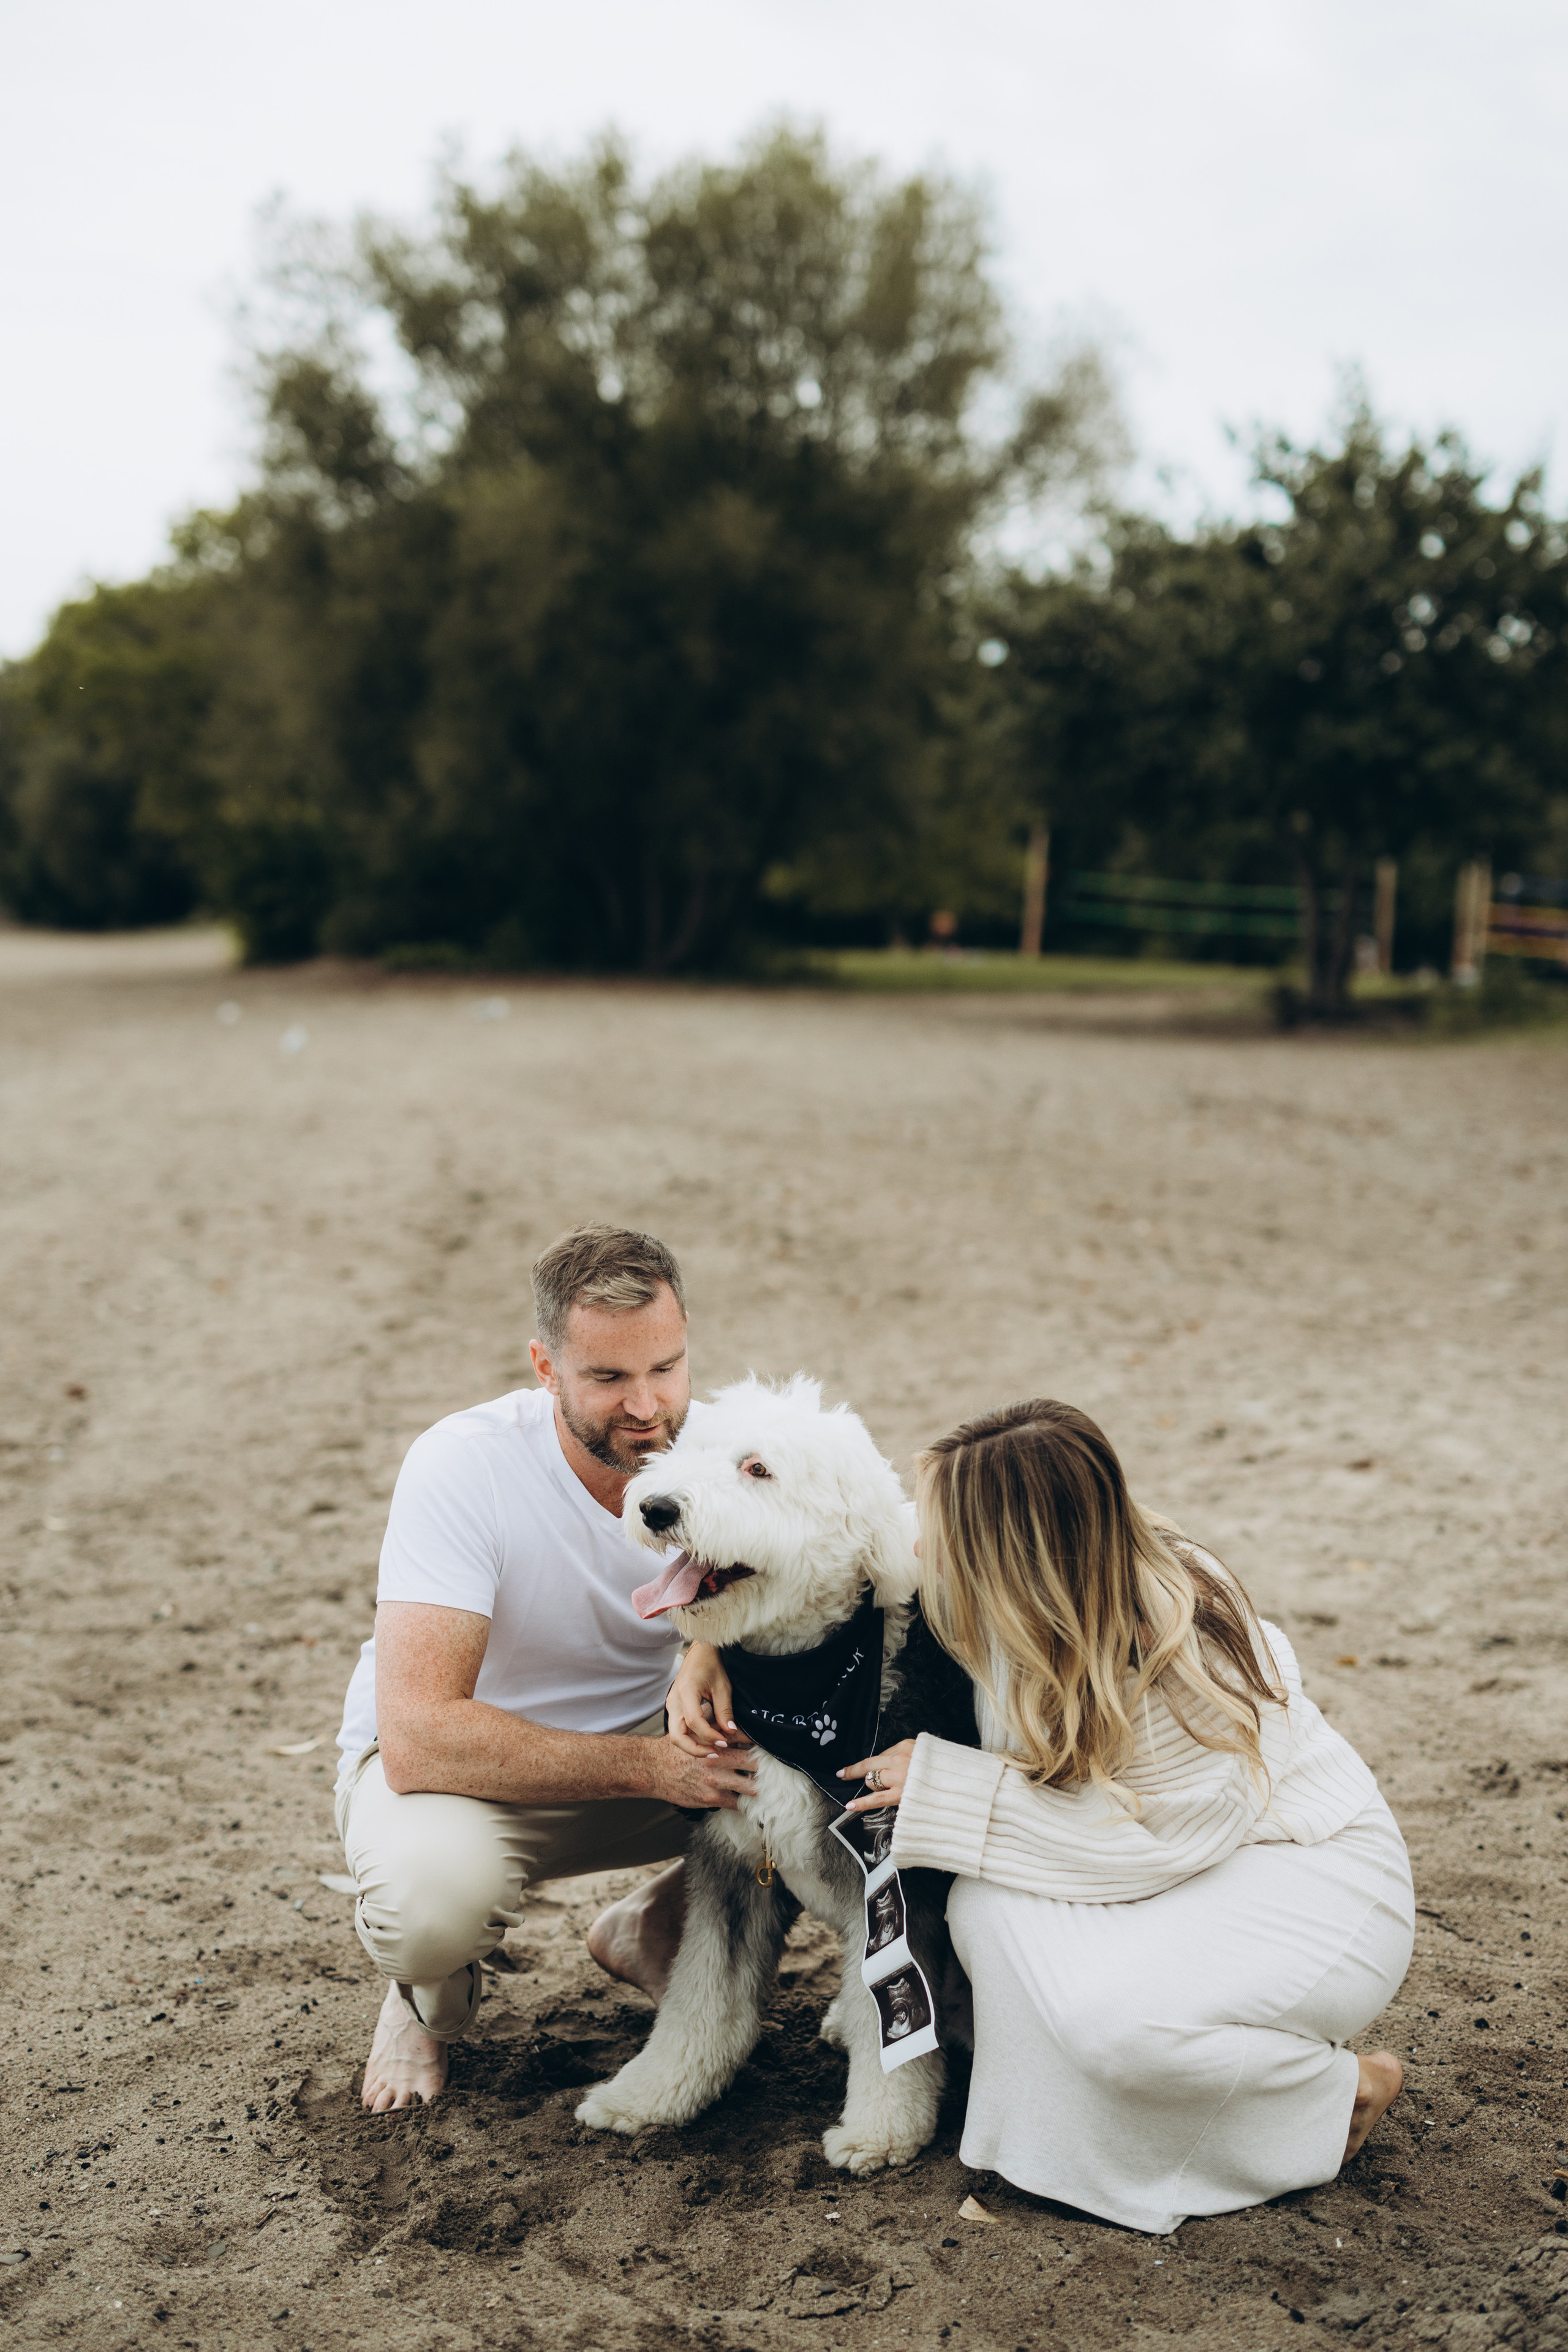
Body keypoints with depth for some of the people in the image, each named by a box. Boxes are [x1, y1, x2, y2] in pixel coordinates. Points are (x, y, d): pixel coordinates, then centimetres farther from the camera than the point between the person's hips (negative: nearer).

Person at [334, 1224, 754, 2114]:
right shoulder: (463, 1466, -29)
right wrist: (652, 1766, -36)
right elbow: (418, 1738, -35)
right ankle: (433, 1997, 3)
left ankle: (652, 1934, 10)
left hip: (642, 1738, 4)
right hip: (455, 1765, -4)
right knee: (432, 1891, -38)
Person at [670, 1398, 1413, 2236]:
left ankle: (1344, 2094, -2)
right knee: (989, 1903, -22)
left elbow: (1149, 1844, -29)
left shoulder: (1180, 1666, -33)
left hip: (1317, 1879, -6)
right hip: (1175, 1861, 6)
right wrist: (714, 1645, -8)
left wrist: (941, 1785, -26)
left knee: (1111, 2015, -31)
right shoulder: (1005, 1597, -13)